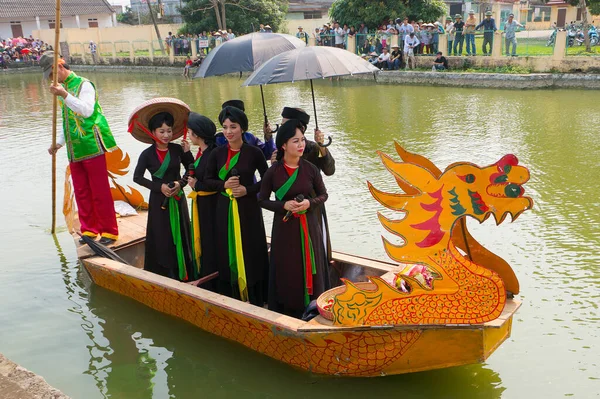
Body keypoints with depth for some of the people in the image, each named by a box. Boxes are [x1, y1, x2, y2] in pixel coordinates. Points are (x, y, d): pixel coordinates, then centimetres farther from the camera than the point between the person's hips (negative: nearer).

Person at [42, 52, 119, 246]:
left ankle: (109, 231, 6)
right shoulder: (63, 88, 17)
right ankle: (89, 229, 21)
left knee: (100, 191, -3)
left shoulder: (83, 84, -6)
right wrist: (59, 143, 19)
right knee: (81, 192, 10)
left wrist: (65, 95, -29)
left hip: (91, 146, -8)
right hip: (74, 150, 8)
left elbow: (87, 110, -22)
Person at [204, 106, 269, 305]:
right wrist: (224, 185, -12)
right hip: (225, 209, 3)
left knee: (250, 253, 2)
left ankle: (253, 299, 15)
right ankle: (232, 298, 21)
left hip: (248, 209, -3)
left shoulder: (254, 152, -6)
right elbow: (207, 181, 6)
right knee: (228, 253, 7)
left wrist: (248, 189, -14)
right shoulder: (217, 153, 1)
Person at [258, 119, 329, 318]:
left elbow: (323, 195, 6)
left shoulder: (310, 169, -5)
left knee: (309, 266, 9)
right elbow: (262, 200, 0)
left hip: (308, 226, 1)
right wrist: (284, 205, -15)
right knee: (286, 269, 6)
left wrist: (309, 203, -14)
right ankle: (287, 308, 23)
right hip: (284, 226, -1)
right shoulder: (273, 172, -8)